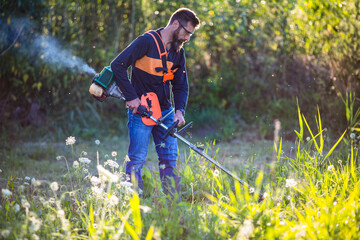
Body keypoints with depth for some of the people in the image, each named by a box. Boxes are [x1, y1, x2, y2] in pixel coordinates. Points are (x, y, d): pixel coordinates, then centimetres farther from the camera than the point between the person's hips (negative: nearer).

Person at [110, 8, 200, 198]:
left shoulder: (178, 52, 10)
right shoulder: (147, 42, -12)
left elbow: (181, 86, 15)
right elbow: (117, 65, -16)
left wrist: (179, 110, -3)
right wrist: (131, 97, -16)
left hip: (165, 112, 7)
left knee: (170, 159, 6)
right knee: (137, 158, -9)